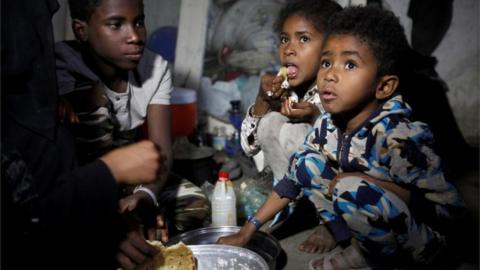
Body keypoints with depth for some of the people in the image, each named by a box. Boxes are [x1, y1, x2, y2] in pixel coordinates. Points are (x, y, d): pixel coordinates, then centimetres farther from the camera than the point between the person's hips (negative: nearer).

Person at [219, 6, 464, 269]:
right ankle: (348, 242, 1)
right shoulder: (327, 126, -7)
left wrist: (363, 180, -24)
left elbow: (447, 210, -26)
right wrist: (247, 231, 3)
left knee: (351, 187, -32)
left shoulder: (400, 136, -29)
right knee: (308, 163, -6)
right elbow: (293, 178, 4)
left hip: (415, 245, -6)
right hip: (366, 223, 6)